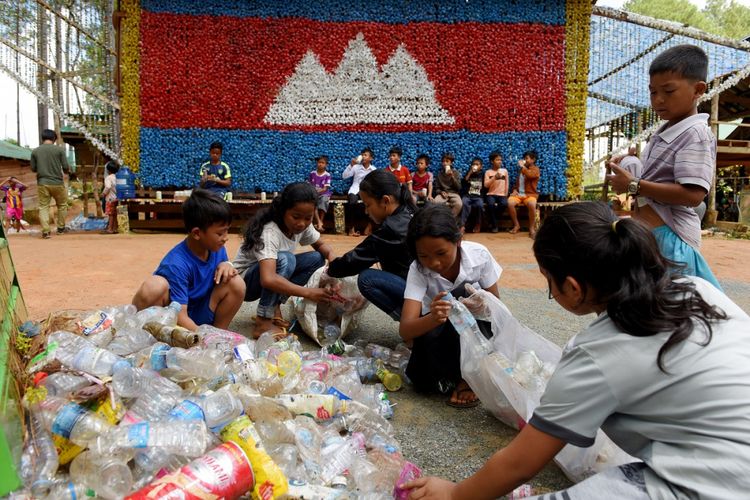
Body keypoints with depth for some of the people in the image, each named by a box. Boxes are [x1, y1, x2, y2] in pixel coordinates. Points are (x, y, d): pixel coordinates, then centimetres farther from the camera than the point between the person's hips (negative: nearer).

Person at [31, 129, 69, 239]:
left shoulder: (35, 151, 3)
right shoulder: (59, 149, -5)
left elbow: (33, 169, 7)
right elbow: (66, 167, -6)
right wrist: (65, 171, 17)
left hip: (42, 183, 2)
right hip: (57, 183, -1)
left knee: (43, 206, 5)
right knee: (62, 205, 16)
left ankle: (45, 231, -4)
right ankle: (61, 228, 21)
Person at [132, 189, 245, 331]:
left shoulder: (217, 248, -6)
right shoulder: (177, 264, -27)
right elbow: (179, 317, -28)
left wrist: (226, 265, -11)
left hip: (198, 317, 6)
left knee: (236, 283, -14)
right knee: (154, 286, -36)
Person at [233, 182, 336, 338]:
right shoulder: (270, 232, -32)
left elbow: (321, 245, 6)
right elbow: (268, 280, -45)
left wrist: (332, 256, -18)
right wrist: (308, 292, -46)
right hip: (245, 281, -8)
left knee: (316, 258, -9)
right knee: (284, 259, -34)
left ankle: (274, 306, -8)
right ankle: (264, 321, -25)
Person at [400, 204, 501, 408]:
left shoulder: (479, 255, -21)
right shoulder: (418, 270, -22)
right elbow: (404, 331, -31)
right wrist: (433, 319, -52)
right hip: (436, 328, -1)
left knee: (463, 294, -32)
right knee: (423, 380, -31)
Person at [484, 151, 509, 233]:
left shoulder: (504, 171, 11)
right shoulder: (488, 172, 5)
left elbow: (506, 184, 12)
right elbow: (486, 185, -6)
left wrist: (505, 195, 2)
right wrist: (494, 177, -16)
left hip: (501, 195, 2)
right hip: (491, 194, -1)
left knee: (504, 204, -33)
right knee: (491, 204, -35)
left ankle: (493, 221, -11)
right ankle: (494, 225, -16)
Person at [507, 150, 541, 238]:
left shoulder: (535, 169, 2)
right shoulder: (522, 169, 23)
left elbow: (529, 175, -21)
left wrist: (522, 166, -8)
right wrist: (515, 190, 9)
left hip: (530, 194, -5)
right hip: (518, 193, 5)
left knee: (532, 204, -39)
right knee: (510, 202, -29)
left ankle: (532, 228, -25)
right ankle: (516, 225, -13)